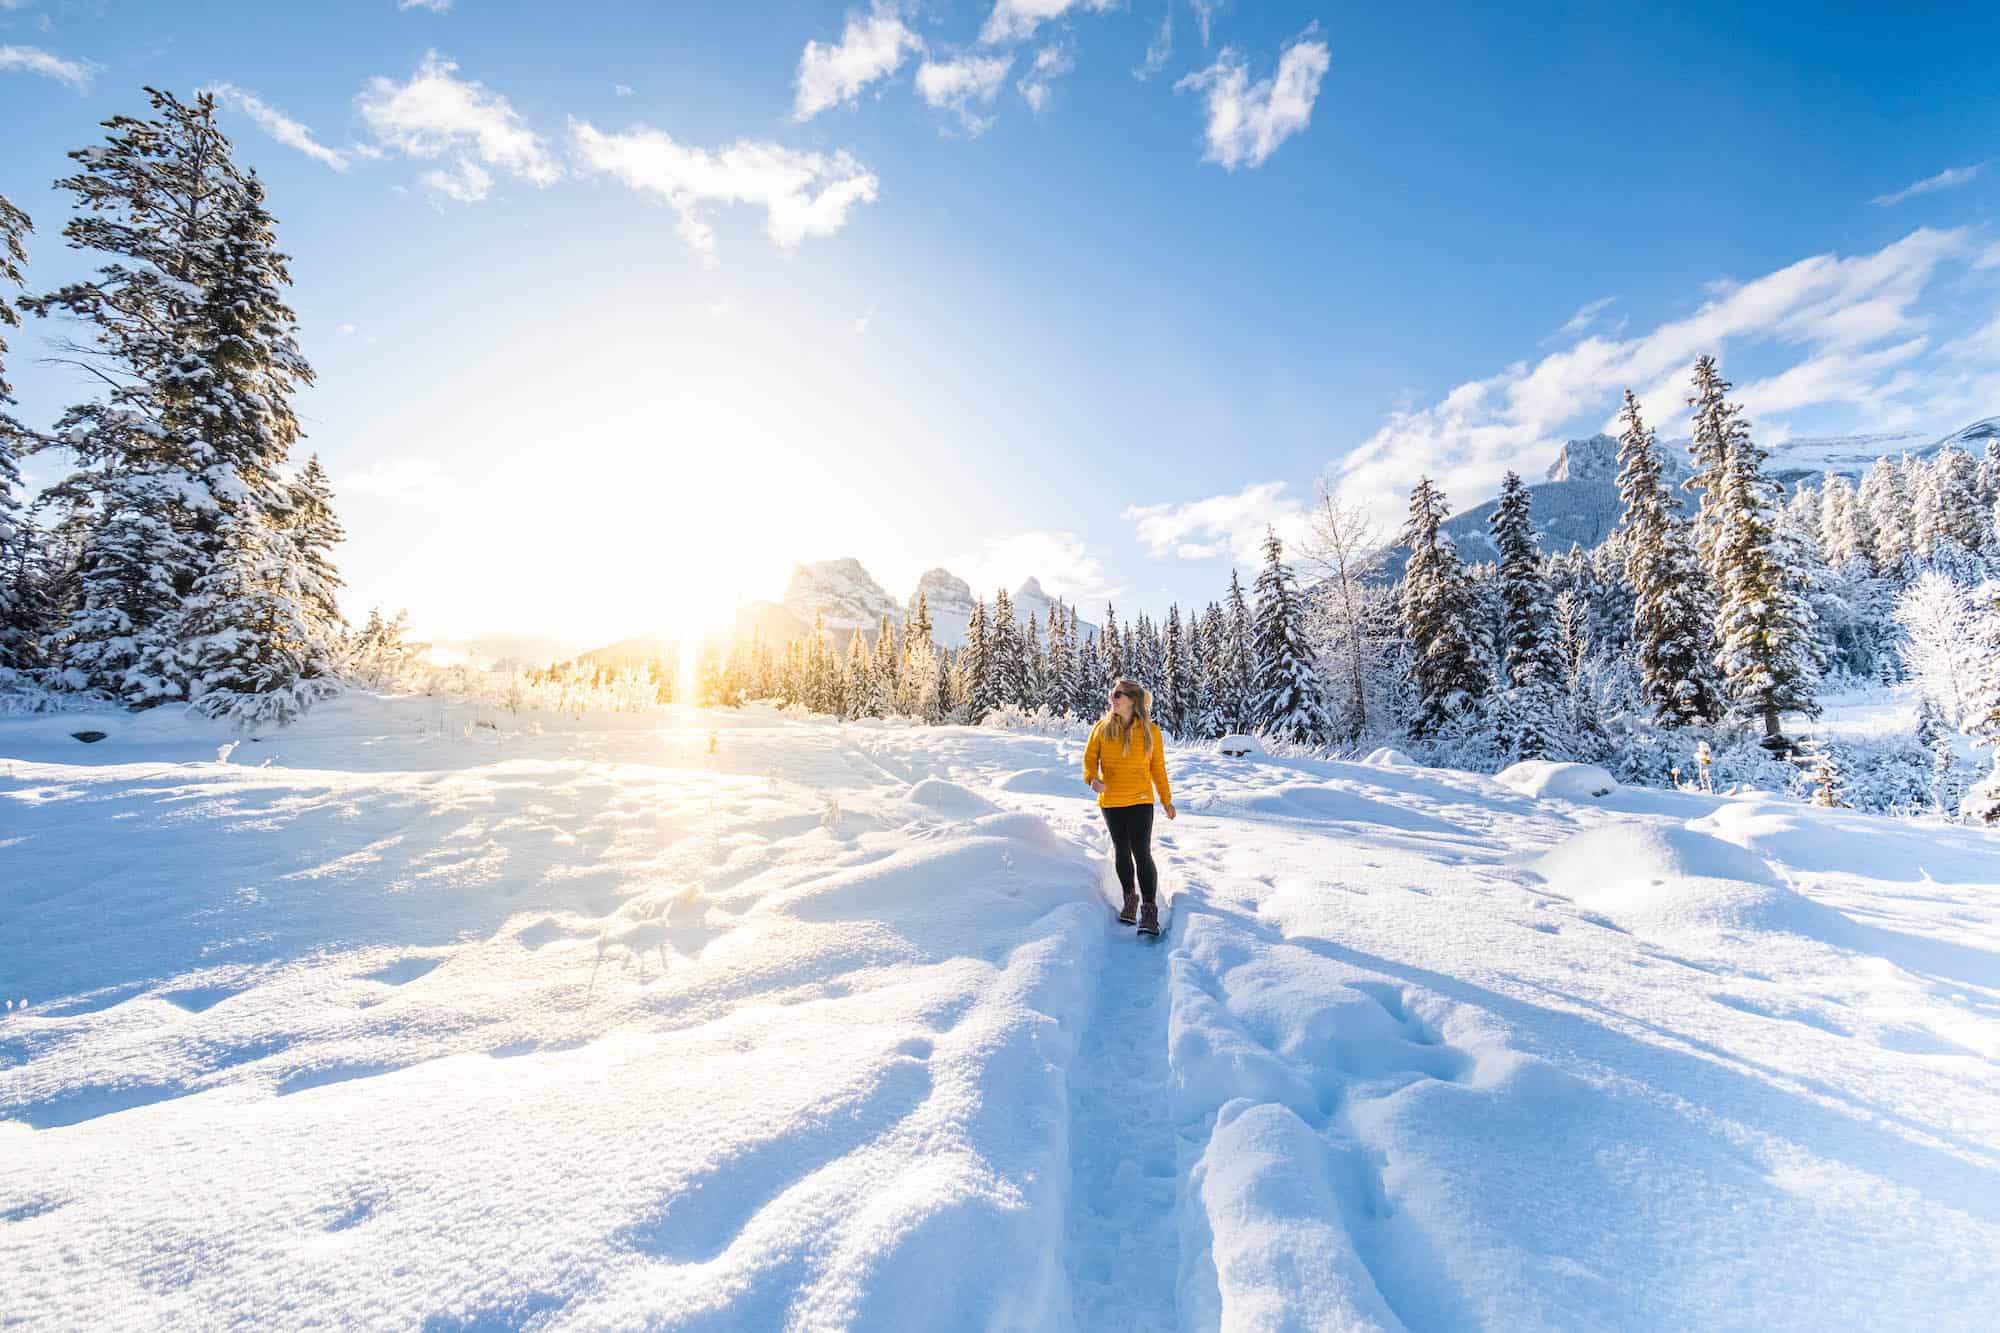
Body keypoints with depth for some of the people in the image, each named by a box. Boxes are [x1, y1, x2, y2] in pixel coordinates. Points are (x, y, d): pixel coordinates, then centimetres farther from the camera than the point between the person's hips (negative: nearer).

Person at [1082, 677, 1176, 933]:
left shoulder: (1150, 730, -4)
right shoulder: (1102, 727, -2)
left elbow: (1158, 767, 4)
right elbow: (1090, 756, 0)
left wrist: (1167, 800, 9)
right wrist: (1092, 778, -21)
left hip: (1140, 801, -2)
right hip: (1111, 802, 2)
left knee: (1142, 853, -9)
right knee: (1123, 852, 14)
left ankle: (1149, 910, 0)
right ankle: (1130, 899, 31)